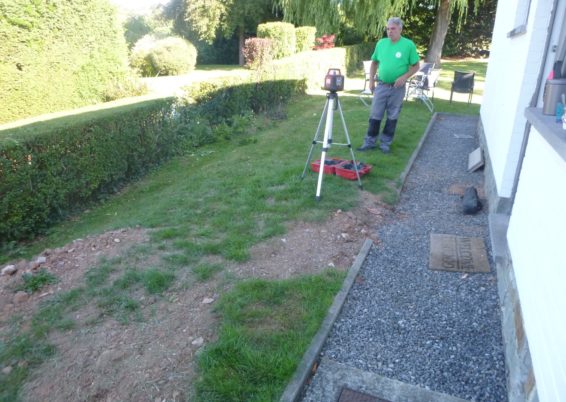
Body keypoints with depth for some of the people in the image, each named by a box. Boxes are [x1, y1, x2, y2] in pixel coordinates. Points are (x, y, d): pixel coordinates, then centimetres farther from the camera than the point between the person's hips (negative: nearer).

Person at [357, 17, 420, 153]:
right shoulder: (381, 43, 3)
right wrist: (371, 80, 5)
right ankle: (370, 142, 14)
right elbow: (374, 62, 13)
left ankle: (385, 143, 18)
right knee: (375, 115, 4)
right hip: (381, 85, 2)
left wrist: (404, 77, -17)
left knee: (392, 117, 7)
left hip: (397, 88, -2)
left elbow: (416, 66, -2)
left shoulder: (408, 45, -6)